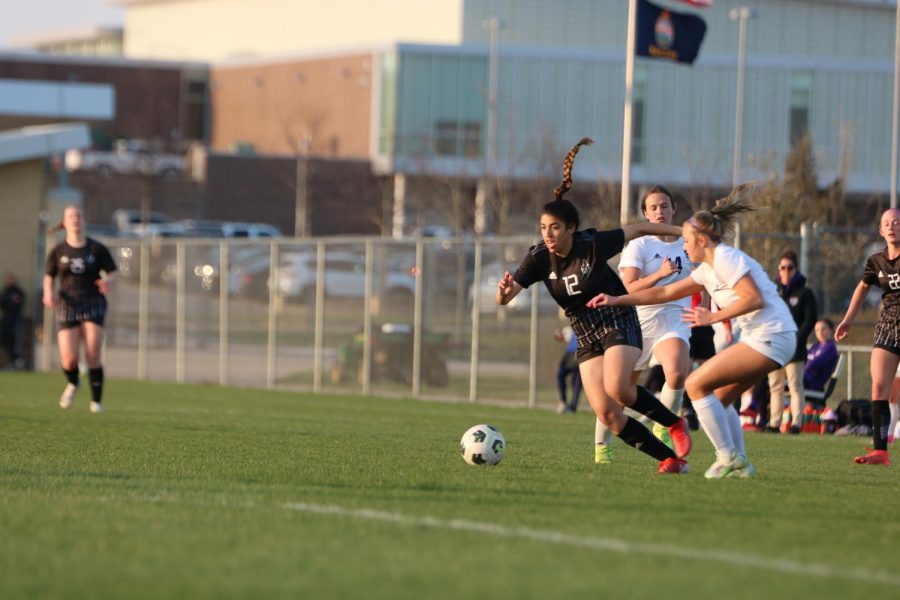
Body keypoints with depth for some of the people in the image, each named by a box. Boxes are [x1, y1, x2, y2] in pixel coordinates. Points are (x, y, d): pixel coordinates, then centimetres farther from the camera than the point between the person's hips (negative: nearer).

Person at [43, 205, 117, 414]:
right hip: (68, 306, 1)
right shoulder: (58, 251, 4)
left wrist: (107, 282, -19)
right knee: (69, 359, -9)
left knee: (93, 356, -13)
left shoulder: (97, 249, 1)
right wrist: (48, 293, -9)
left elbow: (110, 274, 4)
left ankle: (97, 401, 2)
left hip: (93, 304, -1)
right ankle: (73, 384, 26)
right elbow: (48, 277, 11)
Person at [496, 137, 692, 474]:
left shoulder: (593, 245, -19)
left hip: (618, 323, -4)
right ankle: (671, 458, 0)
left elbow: (637, 230, -5)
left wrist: (681, 231, 1)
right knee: (606, 413, -9)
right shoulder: (539, 259, -11)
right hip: (586, 336, 4)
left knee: (618, 389, -28)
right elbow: (505, 297, -20)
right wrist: (504, 292, -44)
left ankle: (674, 424, -2)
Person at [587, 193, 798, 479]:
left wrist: (713, 317, -15)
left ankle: (729, 457, -6)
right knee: (719, 399, 15)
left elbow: (755, 299, -21)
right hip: (764, 338, 10)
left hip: (770, 337, -10)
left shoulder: (725, 260, -12)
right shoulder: (707, 269, 18)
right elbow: (665, 292, 24)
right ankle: (739, 464, 14)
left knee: (696, 385, -7)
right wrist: (617, 300, 23)